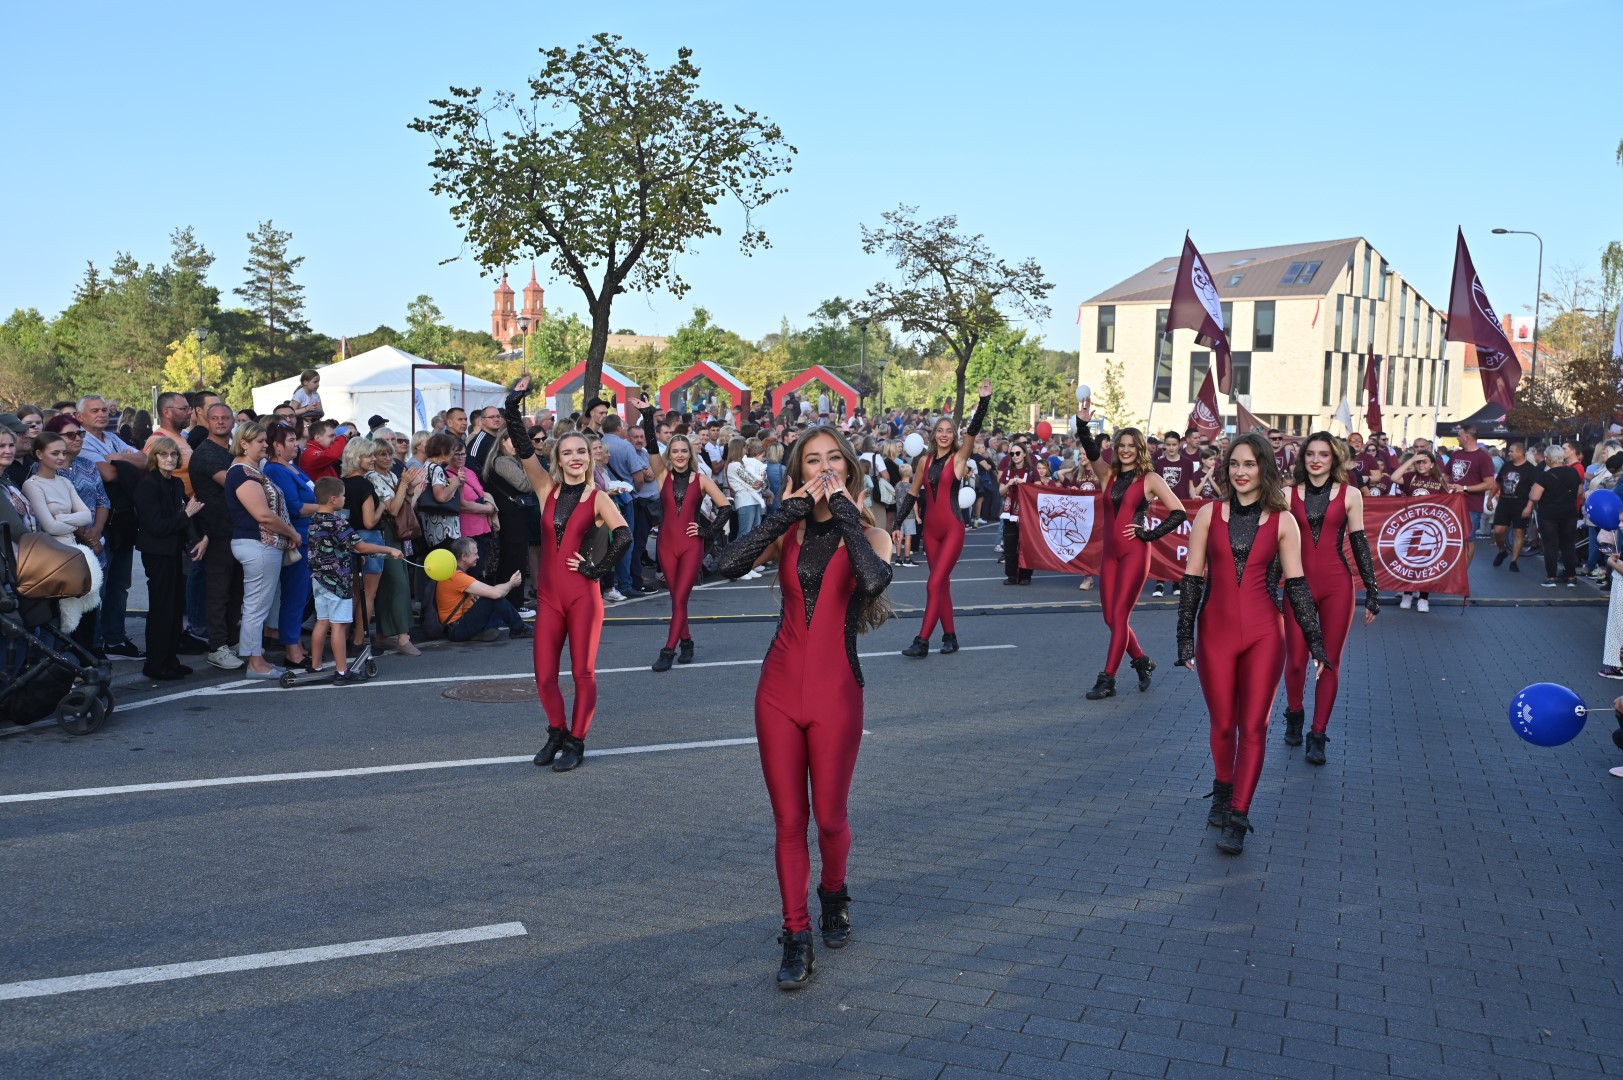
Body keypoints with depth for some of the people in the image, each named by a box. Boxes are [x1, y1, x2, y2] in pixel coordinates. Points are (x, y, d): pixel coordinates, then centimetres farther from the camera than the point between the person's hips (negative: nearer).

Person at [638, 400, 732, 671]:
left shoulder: (701, 480, 1)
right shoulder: (663, 475, 4)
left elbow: (726, 506, 2)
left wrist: (710, 532, -3)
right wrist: (648, 416, -17)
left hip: (692, 545, -2)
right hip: (667, 544, 2)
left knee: (680, 599, -7)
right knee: (676, 599, 9)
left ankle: (669, 651, -7)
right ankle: (686, 642, 25)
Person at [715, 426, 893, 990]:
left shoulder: (869, 534, -1)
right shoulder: (788, 531, 5)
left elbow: (874, 581, -26)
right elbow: (728, 564, -14)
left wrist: (845, 511, -16)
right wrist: (789, 509, -11)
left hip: (836, 691, -2)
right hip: (780, 688, 2)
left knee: (829, 815, 7)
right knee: (788, 820, 5)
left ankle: (833, 897, 37)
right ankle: (797, 938, 16)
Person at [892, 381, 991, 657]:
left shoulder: (959, 458, -4)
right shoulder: (924, 460, 7)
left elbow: (974, 430, -18)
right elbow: (912, 495, 12)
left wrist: (984, 400, -27)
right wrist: (897, 525, 10)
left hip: (952, 528, -5)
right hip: (930, 529, 5)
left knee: (935, 584, -11)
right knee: (942, 583, 11)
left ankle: (922, 641, -10)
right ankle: (949, 636, 19)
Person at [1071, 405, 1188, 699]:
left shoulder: (1150, 479, -1)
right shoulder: (1108, 474, 9)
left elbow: (1178, 513, -4)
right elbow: (1091, 452, -10)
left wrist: (1149, 534, -8)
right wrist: (1082, 423, -25)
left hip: (1135, 553, -5)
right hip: (1110, 552, 5)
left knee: (1119, 615, -7)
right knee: (1110, 617, 8)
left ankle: (1107, 680, -4)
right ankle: (1142, 661, 30)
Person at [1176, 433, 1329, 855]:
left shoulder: (1282, 521, 1)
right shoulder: (1209, 514, 1)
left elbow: (1296, 584, 5)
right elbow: (1192, 579, 2)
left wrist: (1314, 639, 2)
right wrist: (1184, 636, 0)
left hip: (1263, 632, 0)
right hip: (1216, 630, 1)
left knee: (1253, 727, -1)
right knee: (1222, 723, 10)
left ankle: (1237, 820, 6)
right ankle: (1223, 793, 35)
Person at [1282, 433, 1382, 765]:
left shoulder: (1349, 495, 3)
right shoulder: (1289, 494, 4)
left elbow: (1360, 545, 6)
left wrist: (1373, 592, 5)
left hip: (1336, 585, 0)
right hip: (1298, 585, 0)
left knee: (1330, 663, 2)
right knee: (1295, 660, -1)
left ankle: (1318, 735, 12)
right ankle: (1294, 716, 28)